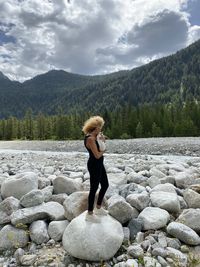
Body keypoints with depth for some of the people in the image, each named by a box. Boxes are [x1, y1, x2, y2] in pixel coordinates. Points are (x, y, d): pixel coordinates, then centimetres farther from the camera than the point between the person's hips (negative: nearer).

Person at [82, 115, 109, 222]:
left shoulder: (93, 137, 9)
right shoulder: (90, 138, -23)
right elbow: (97, 155, -24)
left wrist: (102, 141, 1)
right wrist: (103, 151, -5)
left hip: (99, 164, 10)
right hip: (94, 165, -10)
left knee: (105, 185, 20)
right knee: (94, 188, 3)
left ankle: (98, 208, 37)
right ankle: (89, 214, 21)